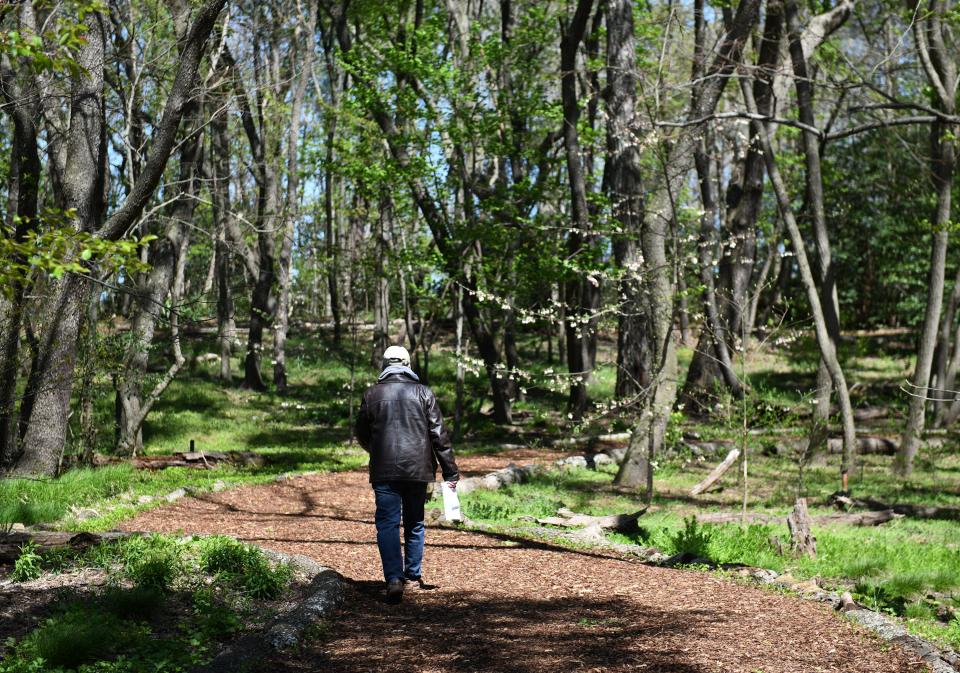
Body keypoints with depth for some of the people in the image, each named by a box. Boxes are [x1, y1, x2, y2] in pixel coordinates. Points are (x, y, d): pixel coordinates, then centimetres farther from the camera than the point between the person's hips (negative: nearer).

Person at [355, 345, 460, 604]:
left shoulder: (372, 394, 2)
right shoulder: (423, 392, 2)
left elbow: (362, 435, 12)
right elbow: (439, 435, -1)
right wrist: (450, 471, 3)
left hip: (384, 470, -1)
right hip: (418, 469, 2)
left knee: (387, 524, -1)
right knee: (414, 523, 17)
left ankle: (394, 579, -14)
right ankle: (413, 574, 26)